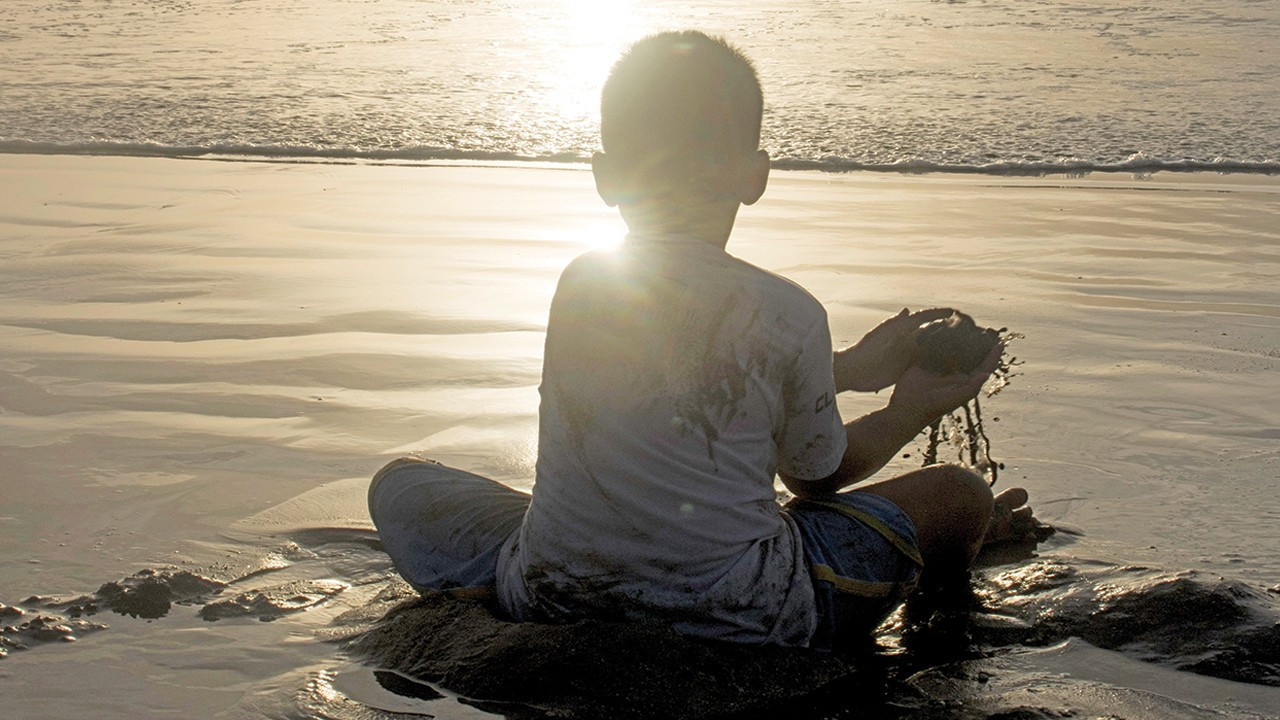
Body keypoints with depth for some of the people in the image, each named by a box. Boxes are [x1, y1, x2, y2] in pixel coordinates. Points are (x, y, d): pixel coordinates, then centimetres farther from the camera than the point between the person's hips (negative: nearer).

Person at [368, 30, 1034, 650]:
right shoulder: (791, 316, -12)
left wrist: (849, 366, 29)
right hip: (738, 617, -2)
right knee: (961, 495, 14)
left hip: (551, 600, 3)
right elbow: (818, 474, 6)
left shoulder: (575, 286, -1)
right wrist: (912, 411, 24)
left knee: (400, 477, 30)